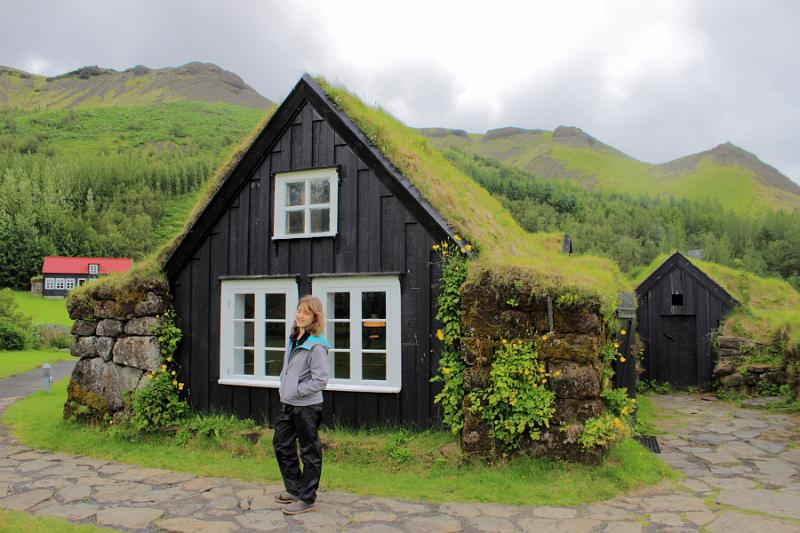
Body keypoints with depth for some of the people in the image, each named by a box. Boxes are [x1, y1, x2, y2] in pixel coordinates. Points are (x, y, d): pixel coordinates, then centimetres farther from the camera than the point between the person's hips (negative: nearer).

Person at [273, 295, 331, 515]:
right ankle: (294, 489, 35)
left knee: (309, 452, 5)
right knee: (281, 443, 19)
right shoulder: (292, 339, 8)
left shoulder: (316, 345, -18)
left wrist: (295, 391, -16)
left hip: (307, 406, -9)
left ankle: (306, 499, 18)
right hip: (288, 404, 9)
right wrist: (283, 388, 8)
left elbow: (320, 380, -20)